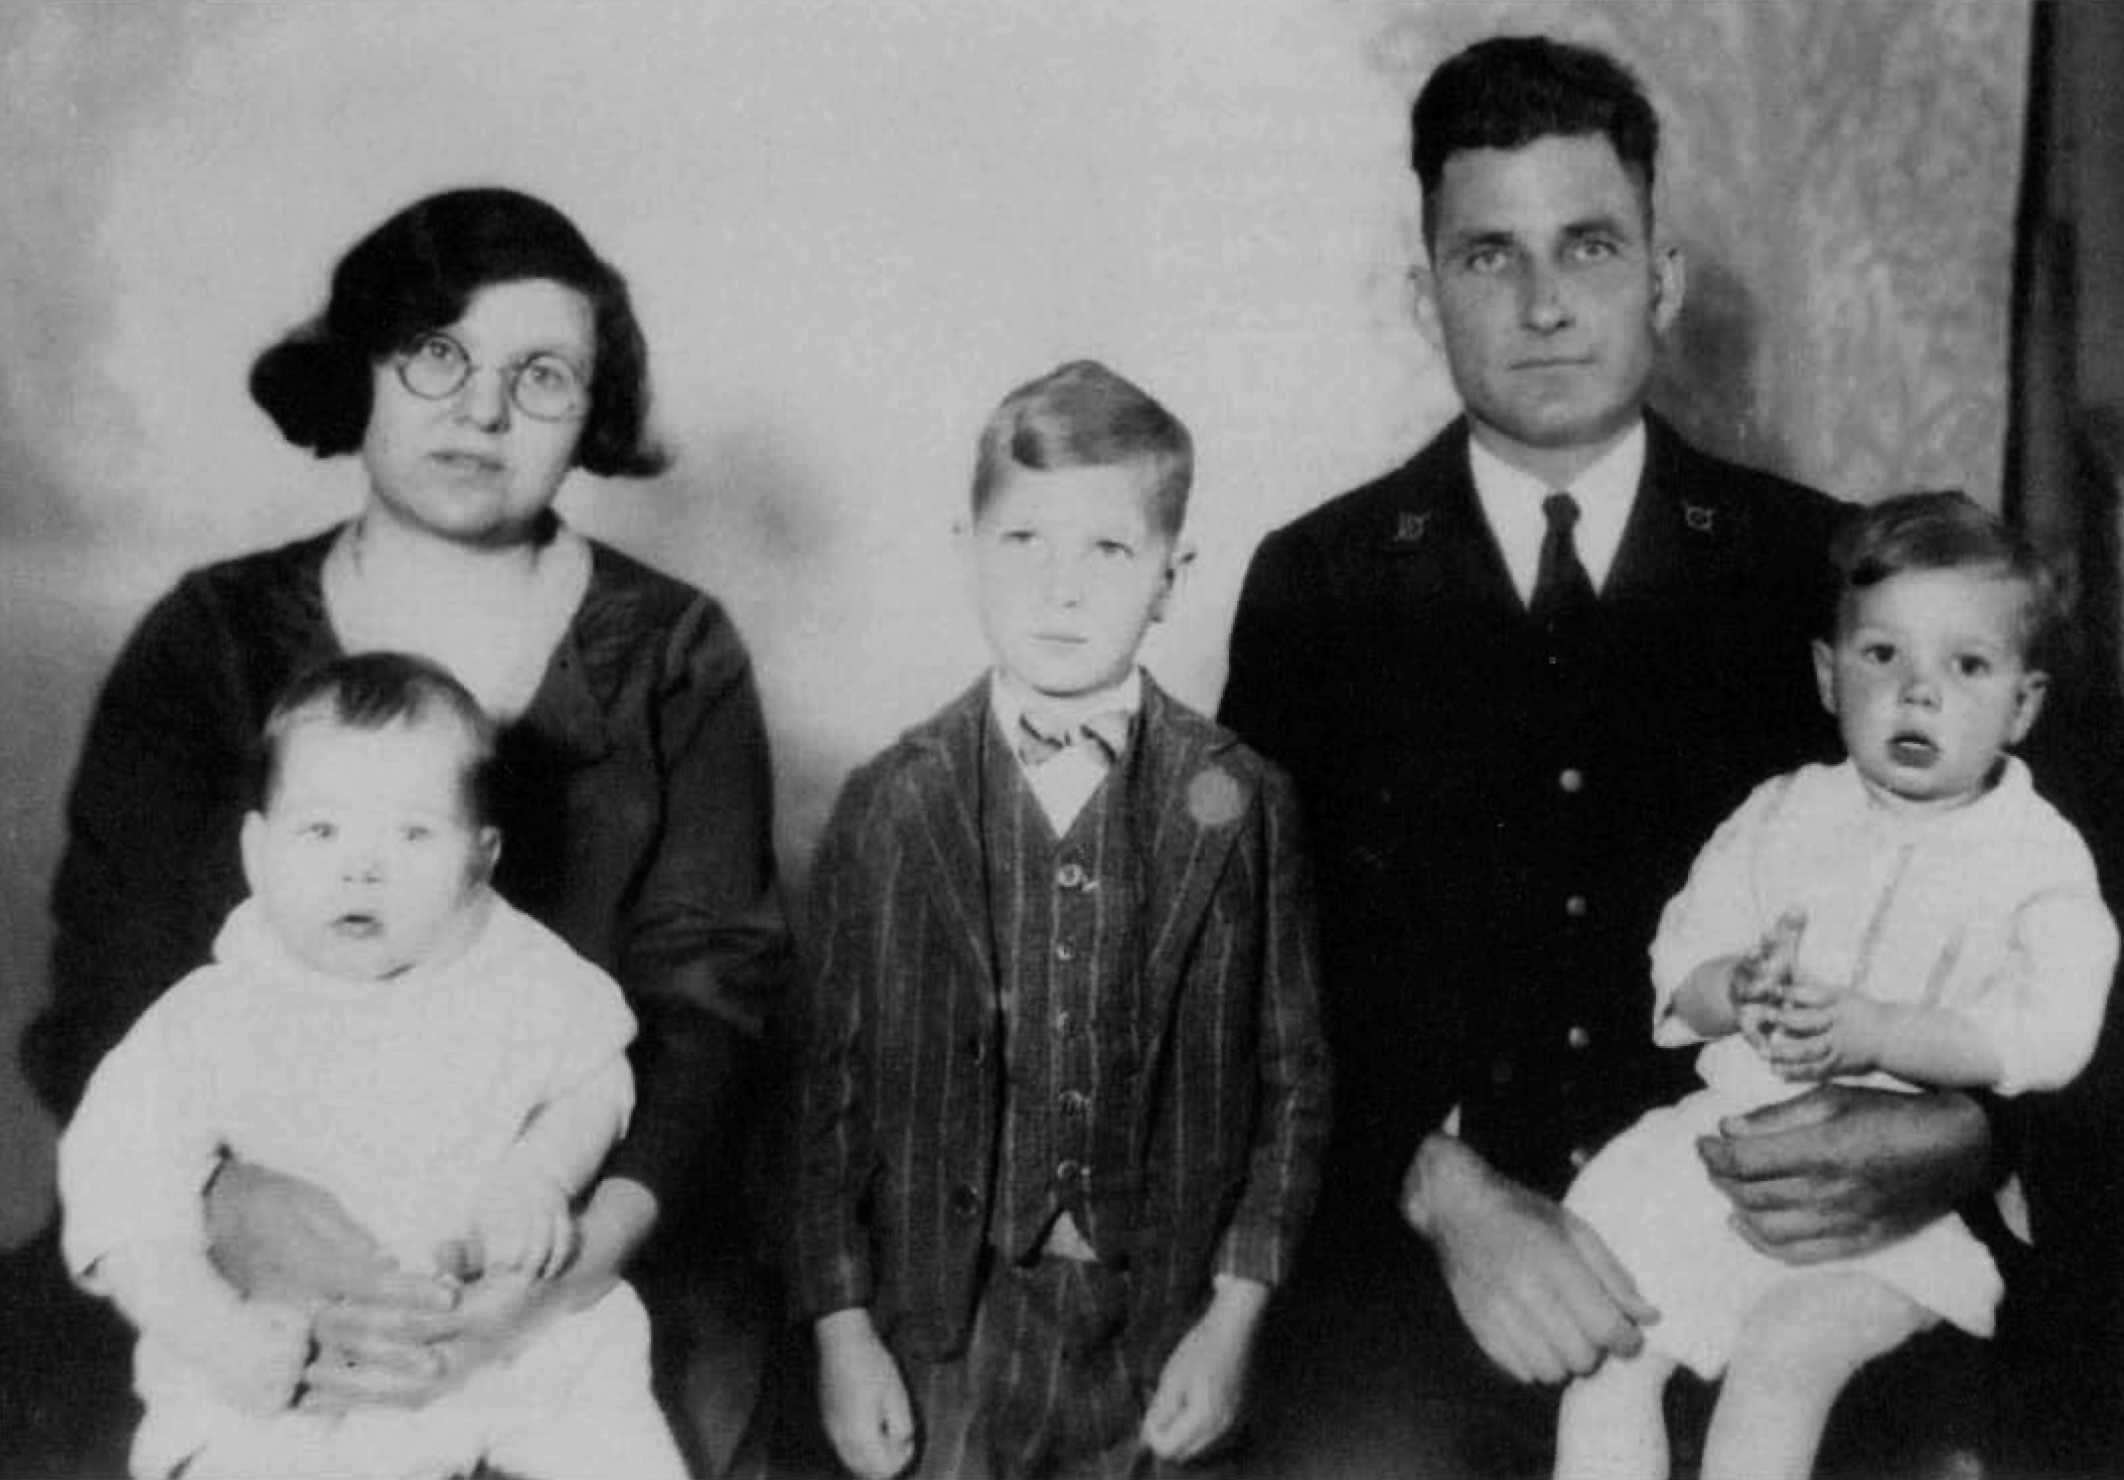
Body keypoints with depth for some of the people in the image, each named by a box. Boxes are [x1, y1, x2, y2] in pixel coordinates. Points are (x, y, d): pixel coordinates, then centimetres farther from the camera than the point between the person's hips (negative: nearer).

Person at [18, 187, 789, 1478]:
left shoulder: (678, 659, 0)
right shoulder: (209, 644, 3)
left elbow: (709, 996, -7)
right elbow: (107, 991, -3)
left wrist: (588, 1253, -23)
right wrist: (226, 1201, -23)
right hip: (269, 1320, 1)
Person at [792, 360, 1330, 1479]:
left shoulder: (1241, 806, -5)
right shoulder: (888, 807, -4)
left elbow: (1291, 1080, -1)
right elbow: (830, 1086, -1)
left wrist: (1234, 1316, -5)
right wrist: (842, 1331, -3)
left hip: (1156, 1333, 0)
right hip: (938, 1325, 0)